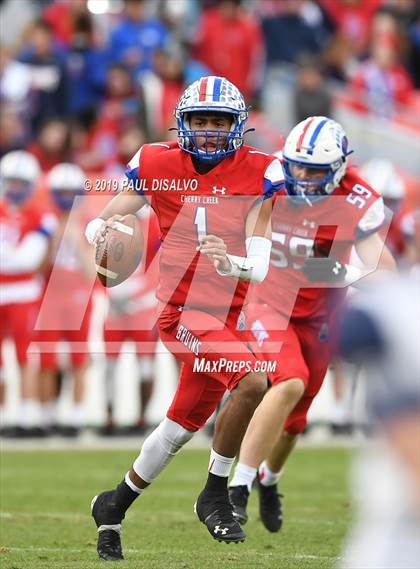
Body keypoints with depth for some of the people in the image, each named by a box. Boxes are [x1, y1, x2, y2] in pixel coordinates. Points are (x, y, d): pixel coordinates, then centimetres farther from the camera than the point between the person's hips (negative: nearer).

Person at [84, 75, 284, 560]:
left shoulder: (257, 173, -2)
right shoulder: (158, 165, -1)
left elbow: (259, 267, -9)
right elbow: (96, 226, 5)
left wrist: (232, 263, -31)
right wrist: (105, 231, -19)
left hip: (228, 315, 4)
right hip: (184, 308, -4)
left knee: (181, 428, 15)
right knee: (251, 380, -27)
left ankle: (114, 506, 36)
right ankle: (215, 494, -12)